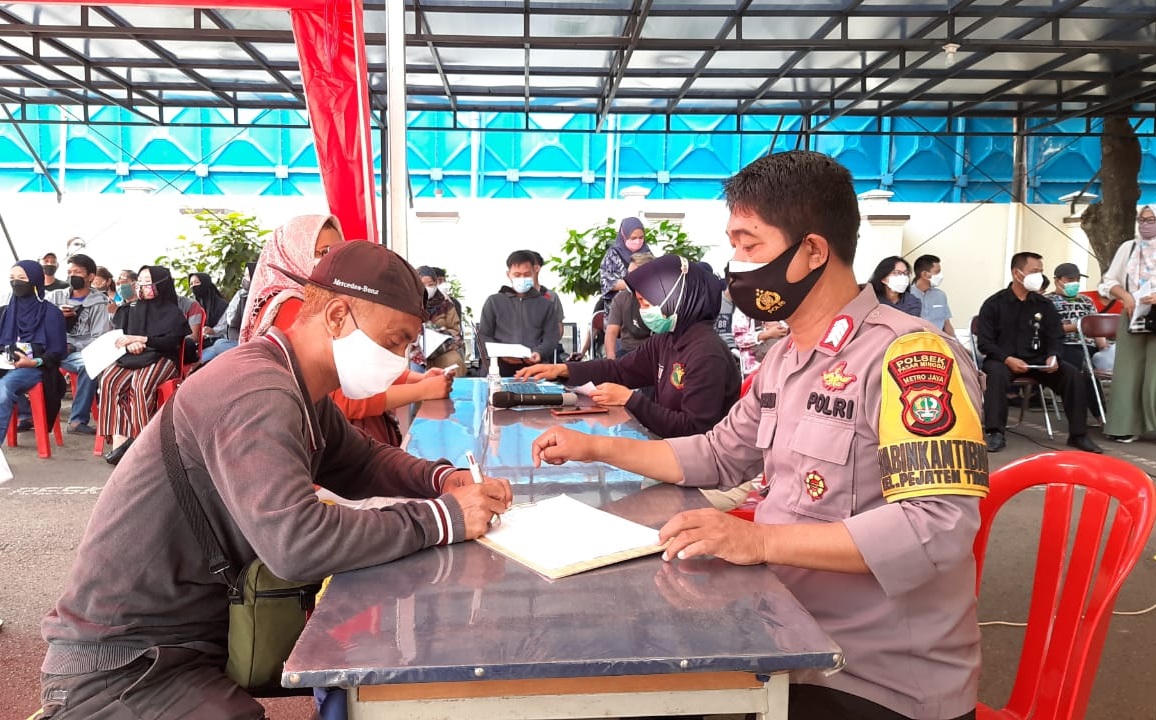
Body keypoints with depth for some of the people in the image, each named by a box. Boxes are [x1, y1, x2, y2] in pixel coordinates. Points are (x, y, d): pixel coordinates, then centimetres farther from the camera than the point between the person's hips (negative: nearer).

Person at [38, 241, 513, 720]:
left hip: (206, 633, 9)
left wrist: (444, 479, -5)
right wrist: (441, 517, -29)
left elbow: (362, 463, 15)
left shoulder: (296, 388, 3)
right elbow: (296, 542, -39)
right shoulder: (257, 391, -27)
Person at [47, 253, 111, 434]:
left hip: (79, 353, -3)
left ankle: (78, 420, -27)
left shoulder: (98, 302, 4)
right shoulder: (55, 297, 15)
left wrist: (71, 347, -16)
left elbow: (99, 340, -4)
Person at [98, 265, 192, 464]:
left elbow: (171, 342, -5)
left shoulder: (172, 312, 8)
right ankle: (119, 438, -35)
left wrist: (138, 339, -13)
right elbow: (117, 336, 15)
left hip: (161, 358, -4)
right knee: (109, 380, -28)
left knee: (141, 384, -36)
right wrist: (129, 345, -9)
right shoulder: (132, 309, 22)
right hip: (130, 358, 4)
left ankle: (141, 439, -32)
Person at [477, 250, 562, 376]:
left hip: (535, 367, 1)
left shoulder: (547, 304, 16)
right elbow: (483, 336, 11)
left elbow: (552, 336, 9)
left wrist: (539, 353, -12)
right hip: (502, 368, 0)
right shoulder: (494, 301, 14)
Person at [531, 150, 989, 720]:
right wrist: (597, 448, 12)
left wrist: (761, 539, -33)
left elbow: (937, 526, -28)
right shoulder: (783, 361, 9)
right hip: (796, 646, 7)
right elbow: (719, 458, 19)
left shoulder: (908, 356, -20)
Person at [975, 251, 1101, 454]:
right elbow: (984, 342, -7)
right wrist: (1008, 359, -23)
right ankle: (995, 433, -32)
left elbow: (1055, 338, 9)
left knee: (1072, 374, -19)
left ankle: (1078, 434, -8)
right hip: (1003, 360, -4)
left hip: (1037, 361, 4)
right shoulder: (994, 304, -1)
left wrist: (1053, 357, -14)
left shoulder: (1045, 305, 10)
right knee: (997, 372, -37)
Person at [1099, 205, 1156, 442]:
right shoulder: (1127, 248, 13)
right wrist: (1125, 296, -6)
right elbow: (1109, 281, 12)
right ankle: (1127, 426, 5)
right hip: (1132, 316, 3)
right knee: (1128, 371, 1)